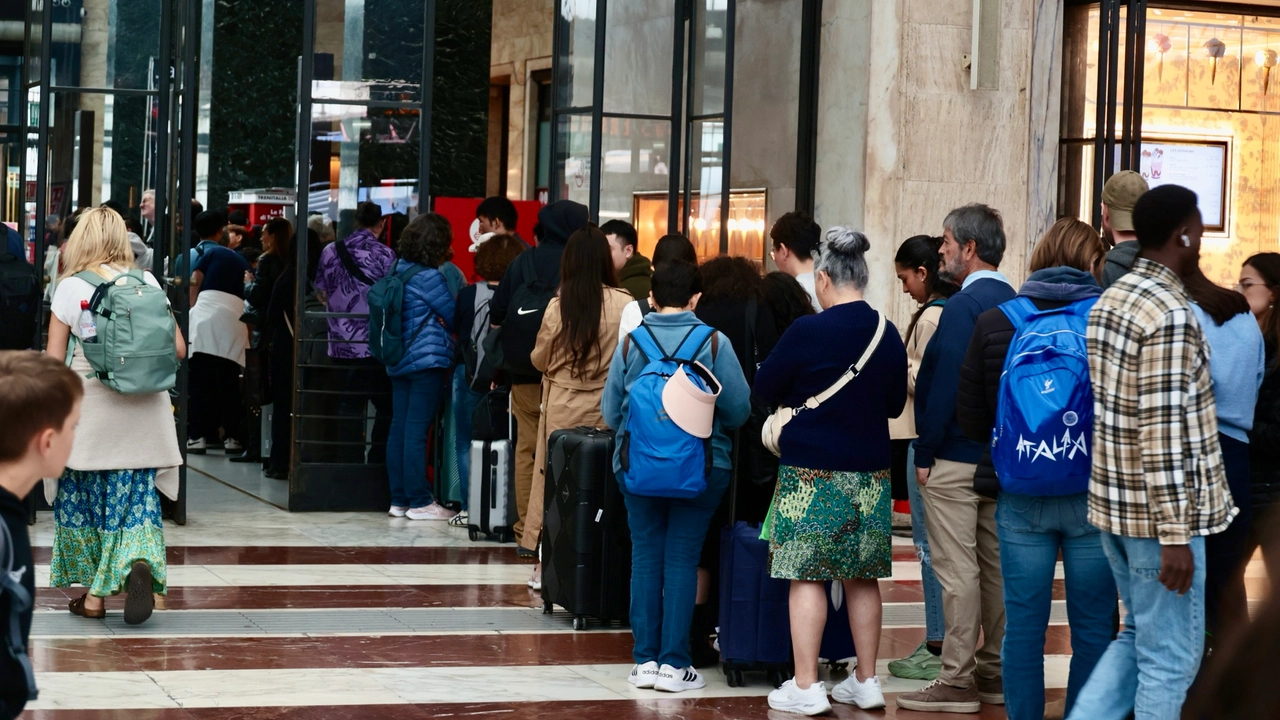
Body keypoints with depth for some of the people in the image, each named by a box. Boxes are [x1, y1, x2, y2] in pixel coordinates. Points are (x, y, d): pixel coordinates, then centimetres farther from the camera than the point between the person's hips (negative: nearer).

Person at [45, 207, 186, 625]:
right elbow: (178, 349, 3)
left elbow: (53, 359, -5)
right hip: (142, 411, 2)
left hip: (88, 413, -2)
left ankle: (93, 594, 13)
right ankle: (139, 563, -21)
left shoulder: (71, 287, -4)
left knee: (82, 497, 11)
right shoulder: (147, 283, 3)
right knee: (136, 498, 6)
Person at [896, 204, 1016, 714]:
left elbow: (945, 385, -19)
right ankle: (993, 672, 19)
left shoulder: (964, 306, -15)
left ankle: (957, 681, -3)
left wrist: (925, 453, -13)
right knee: (996, 566, 12)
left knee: (957, 570, -6)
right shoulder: (1013, 303, 11)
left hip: (956, 459, -9)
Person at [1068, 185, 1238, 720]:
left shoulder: (1109, 301, 9)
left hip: (1112, 501, 9)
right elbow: (1164, 431, -23)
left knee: (1139, 637, 19)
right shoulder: (1171, 315, -18)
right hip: (1157, 513, -9)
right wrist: (1176, 533, -21)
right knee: (1170, 657, 2)